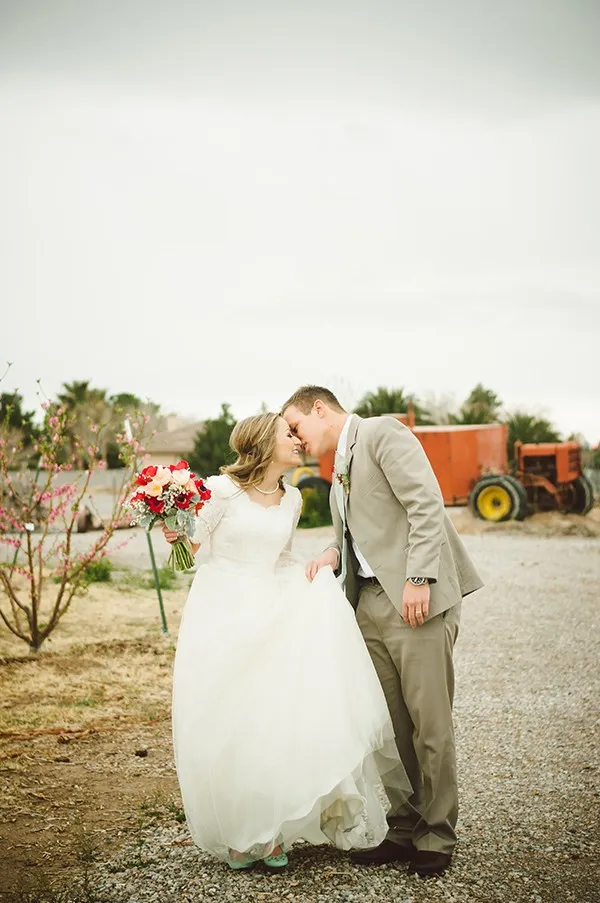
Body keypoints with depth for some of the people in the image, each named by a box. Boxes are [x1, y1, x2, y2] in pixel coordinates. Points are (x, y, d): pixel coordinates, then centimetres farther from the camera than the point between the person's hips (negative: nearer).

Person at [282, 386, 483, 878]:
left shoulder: (382, 432, -3)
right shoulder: (341, 468, 23)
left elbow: (426, 505, -14)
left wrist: (418, 579, -20)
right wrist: (334, 555, 4)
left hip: (417, 600, -8)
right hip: (371, 602, 8)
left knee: (430, 724, -2)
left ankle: (437, 837, 11)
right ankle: (403, 829, 19)